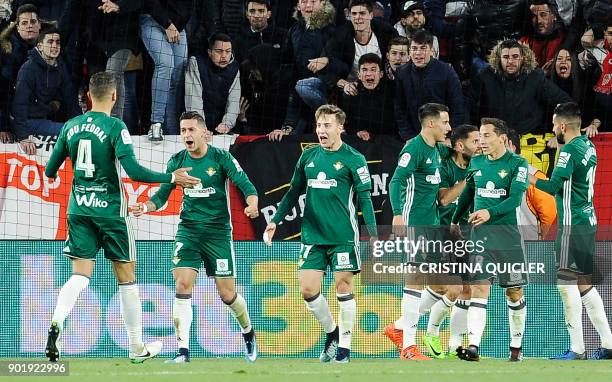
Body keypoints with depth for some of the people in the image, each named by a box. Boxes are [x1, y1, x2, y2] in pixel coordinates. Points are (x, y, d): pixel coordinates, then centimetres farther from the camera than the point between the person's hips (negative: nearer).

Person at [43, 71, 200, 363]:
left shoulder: (71, 126, 4)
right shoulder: (115, 127, -12)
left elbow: (50, 170, 11)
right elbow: (133, 171, -21)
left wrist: (51, 176, 35)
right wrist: (171, 178, -12)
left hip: (78, 208, 4)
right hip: (110, 208, -4)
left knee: (80, 275, 2)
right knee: (126, 277, 8)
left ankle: (57, 323, -28)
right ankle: (137, 348, 16)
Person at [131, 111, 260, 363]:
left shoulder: (221, 159, -8)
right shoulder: (177, 161, 2)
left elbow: (246, 186, -12)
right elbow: (162, 195, 6)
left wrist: (252, 205, -34)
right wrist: (146, 207, -15)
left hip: (218, 231, -2)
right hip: (188, 231, 2)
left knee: (227, 293, 2)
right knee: (182, 285, -14)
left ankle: (248, 332, 32)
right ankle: (183, 350, -12)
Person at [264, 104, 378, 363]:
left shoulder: (353, 159, -3)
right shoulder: (308, 157, 11)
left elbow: (364, 199, -4)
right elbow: (294, 193, 19)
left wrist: (373, 234, -10)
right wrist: (275, 220, 12)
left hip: (343, 236, -4)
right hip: (312, 235, 4)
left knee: (343, 286, -3)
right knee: (308, 289, -2)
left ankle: (344, 345, 6)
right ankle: (331, 332, 21)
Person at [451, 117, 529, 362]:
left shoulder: (517, 164, -5)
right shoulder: (476, 163, 10)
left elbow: (515, 198, -17)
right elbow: (467, 193, 25)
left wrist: (490, 212, -30)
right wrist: (455, 221, 30)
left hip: (508, 238, -3)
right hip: (479, 236, 3)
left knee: (514, 293, 6)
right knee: (479, 289, -10)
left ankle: (516, 346, 20)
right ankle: (473, 346, -19)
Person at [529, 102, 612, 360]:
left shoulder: (569, 151, -15)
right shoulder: (588, 146, 11)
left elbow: (552, 187, -18)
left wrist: (529, 177, -3)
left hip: (572, 224, -9)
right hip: (588, 220, 9)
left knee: (566, 282, -7)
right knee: (585, 284, 13)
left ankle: (577, 349, -10)